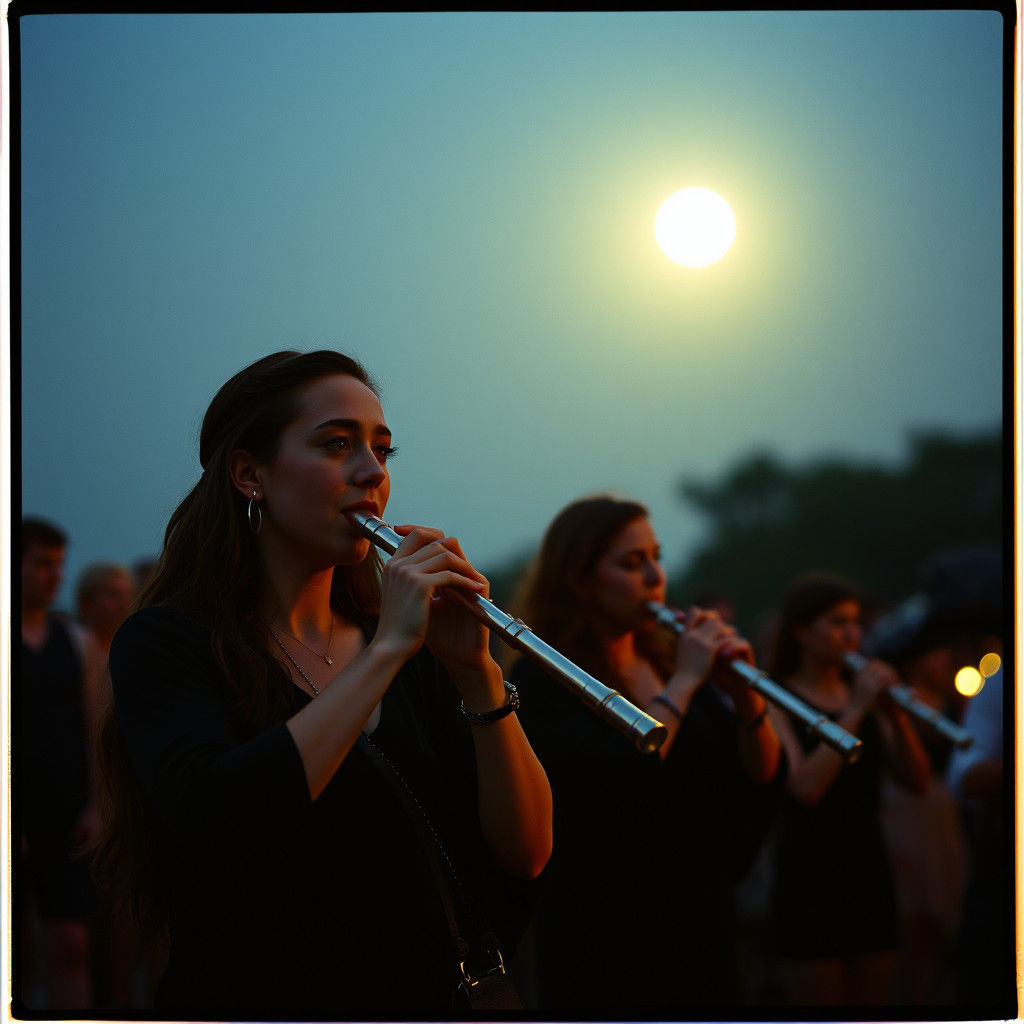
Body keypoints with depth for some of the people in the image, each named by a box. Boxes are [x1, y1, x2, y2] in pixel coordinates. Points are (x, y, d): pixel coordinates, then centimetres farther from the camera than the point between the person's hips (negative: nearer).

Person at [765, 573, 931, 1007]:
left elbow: (917, 782, 6)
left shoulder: (862, 692, 11)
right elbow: (805, 787, -20)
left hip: (869, 871, 6)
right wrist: (855, 712, -18)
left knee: (871, 996, 7)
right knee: (815, 995, -6)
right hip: (809, 873, -6)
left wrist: (895, 717, -10)